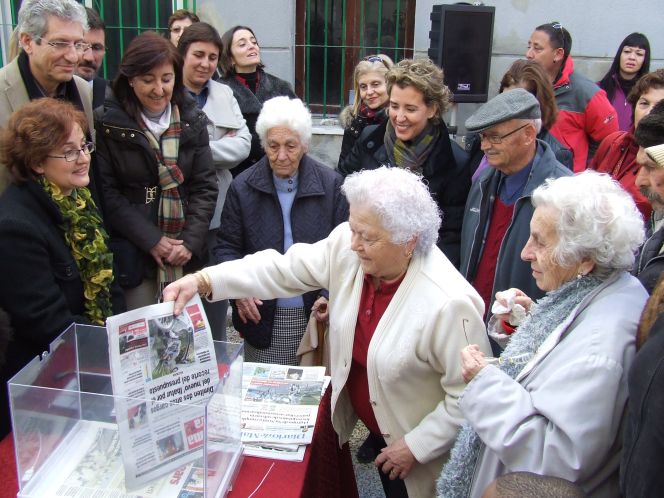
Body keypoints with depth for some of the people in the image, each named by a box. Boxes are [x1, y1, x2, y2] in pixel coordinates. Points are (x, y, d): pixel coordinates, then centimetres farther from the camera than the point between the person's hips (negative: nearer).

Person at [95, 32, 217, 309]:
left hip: (188, 253, 3)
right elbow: (106, 192, -7)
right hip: (132, 253, -3)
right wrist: (151, 240, -12)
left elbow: (206, 186, 4)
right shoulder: (107, 123, -3)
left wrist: (191, 241, -7)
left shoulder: (192, 120, 7)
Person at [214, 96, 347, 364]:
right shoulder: (243, 186, 0)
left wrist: (330, 295, -12)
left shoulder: (331, 184, -2)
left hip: (316, 315, 0)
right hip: (262, 317, 1)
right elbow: (227, 247, 5)